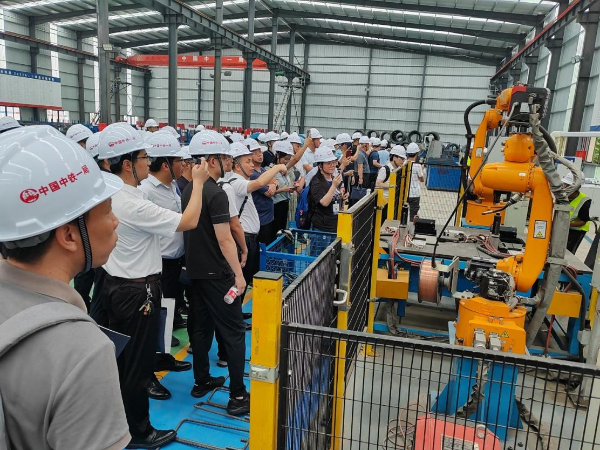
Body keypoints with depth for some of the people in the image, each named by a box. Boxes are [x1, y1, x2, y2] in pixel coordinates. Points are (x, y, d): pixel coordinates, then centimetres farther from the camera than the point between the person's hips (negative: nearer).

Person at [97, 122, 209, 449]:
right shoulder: (133, 204, -26)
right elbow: (189, 221, -23)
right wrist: (198, 181, -12)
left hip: (116, 284, 9)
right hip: (137, 292, -9)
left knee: (121, 358, 21)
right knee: (137, 365, 7)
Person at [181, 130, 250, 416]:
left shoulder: (189, 190, 8)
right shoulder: (216, 194, -19)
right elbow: (224, 240, -21)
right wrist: (238, 274, -16)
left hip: (195, 270, 9)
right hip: (216, 274, -9)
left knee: (202, 327, 17)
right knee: (233, 331, -2)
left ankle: (202, 381, 30)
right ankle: (238, 396, 3)